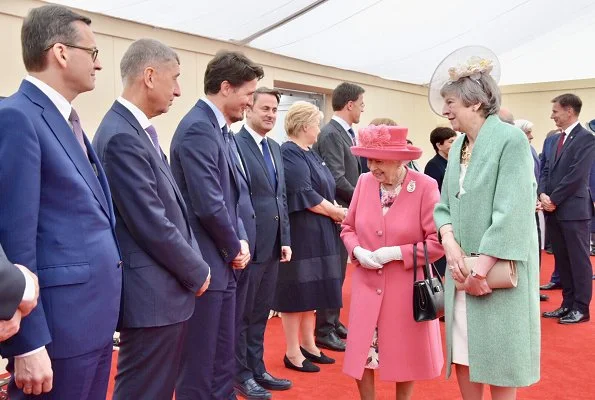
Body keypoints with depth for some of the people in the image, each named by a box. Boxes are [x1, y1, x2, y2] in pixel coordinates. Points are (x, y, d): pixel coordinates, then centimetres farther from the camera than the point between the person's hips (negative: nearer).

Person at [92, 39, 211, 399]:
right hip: (153, 294, -10)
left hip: (164, 288, 10)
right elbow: (152, 226, -22)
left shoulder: (139, 130, 12)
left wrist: (192, 267, 9)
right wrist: (197, 272, -9)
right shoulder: (122, 136, -20)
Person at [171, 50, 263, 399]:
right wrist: (235, 247, -8)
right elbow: (208, 205, -24)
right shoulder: (198, 129, -18)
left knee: (223, 361, 20)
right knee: (199, 365, 5)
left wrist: (241, 241, 1)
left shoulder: (222, 129, 12)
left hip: (223, 262, 10)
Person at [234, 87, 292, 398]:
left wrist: (285, 239, 12)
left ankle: (257, 369, 31)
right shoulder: (234, 144, -12)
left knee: (260, 313, 18)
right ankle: (241, 375, 22)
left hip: (272, 244, 8)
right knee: (242, 314, 8)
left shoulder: (275, 148, 14)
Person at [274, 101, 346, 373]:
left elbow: (325, 191, 15)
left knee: (310, 289, 15)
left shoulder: (310, 154, 15)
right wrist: (338, 213, -10)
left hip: (318, 234, 9)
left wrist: (337, 211, -4)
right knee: (296, 291, 0)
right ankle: (292, 353, 11)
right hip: (299, 233, -9)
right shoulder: (289, 154, -14)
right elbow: (306, 195, -20)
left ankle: (307, 344, 27)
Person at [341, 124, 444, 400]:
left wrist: (397, 253, -19)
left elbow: (438, 242, -14)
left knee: (404, 353, 14)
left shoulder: (425, 186, -14)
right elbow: (348, 228, 9)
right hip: (367, 285, 3)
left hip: (406, 288, -3)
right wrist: (357, 251, -11)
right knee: (361, 354, 8)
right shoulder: (364, 182, -2)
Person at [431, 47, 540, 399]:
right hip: (463, 272, 7)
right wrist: (449, 242, -9)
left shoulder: (511, 140, -14)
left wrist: (481, 270, -21)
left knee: (499, 365, 6)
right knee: (464, 359, 13)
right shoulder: (457, 147, 9)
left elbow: (511, 212, -20)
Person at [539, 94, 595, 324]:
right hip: (554, 209, 8)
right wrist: (543, 195, -5)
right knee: (561, 260, 12)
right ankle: (568, 304, 22)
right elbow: (547, 170, 12)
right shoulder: (558, 139, 15)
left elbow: (577, 175, -17)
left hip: (573, 209, -8)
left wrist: (553, 200, -13)